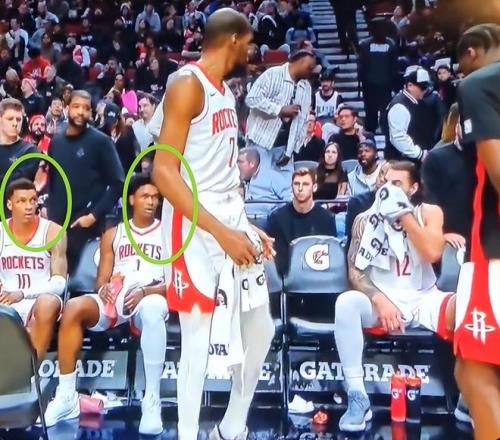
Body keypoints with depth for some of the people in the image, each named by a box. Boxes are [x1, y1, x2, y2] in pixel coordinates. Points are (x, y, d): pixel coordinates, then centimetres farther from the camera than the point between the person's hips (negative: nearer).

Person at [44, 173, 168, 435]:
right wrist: (103, 289, -10)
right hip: (113, 300, 3)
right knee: (73, 308, -28)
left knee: (154, 307, -41)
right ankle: (67, 396, -21)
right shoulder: (113, 235, 20)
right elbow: (101, 280, 15)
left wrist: (145, 291, -16)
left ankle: (152, 400, -37)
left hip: (148, 299, -3)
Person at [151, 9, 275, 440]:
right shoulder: (188, 84, -12)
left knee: (261, 329, 13)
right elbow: (164, 171, -21)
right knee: (198, 342, -5)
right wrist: (220, 232, -24)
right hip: (195, 225, -9)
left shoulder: (225, 91, 15)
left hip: (232, 218, 9)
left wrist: (246, 226, 17)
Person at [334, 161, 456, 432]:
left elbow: (433, 253, -15)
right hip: (383, 300, 0)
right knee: (346, 302, -33)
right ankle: (357, 398, -26)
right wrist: (380, 301, -17)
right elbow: (355, 271, -1)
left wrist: (404, 214, -14)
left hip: (424, 300, 0)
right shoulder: (365, 219, 3)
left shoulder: (429, 213, 3)